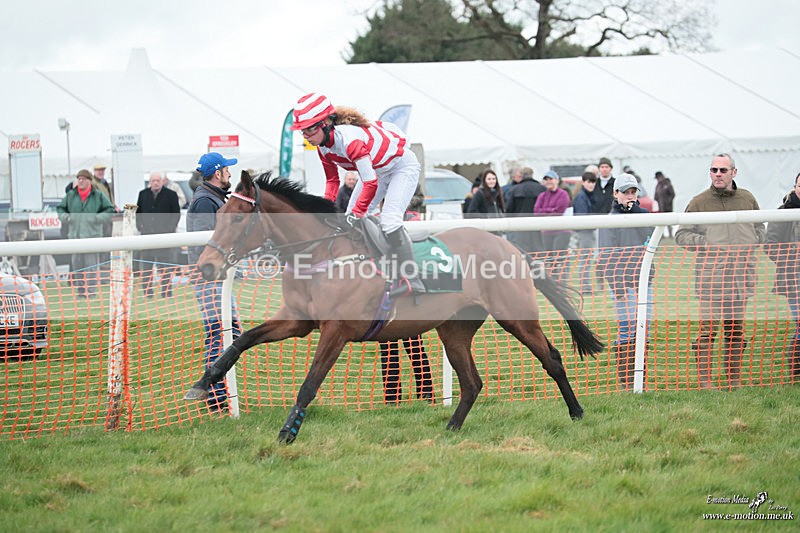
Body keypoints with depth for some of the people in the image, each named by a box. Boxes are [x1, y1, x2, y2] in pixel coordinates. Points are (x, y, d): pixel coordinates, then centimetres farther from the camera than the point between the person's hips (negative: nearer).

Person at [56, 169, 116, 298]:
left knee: (91, 264, -5)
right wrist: (66, 217, 2)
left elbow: (110, 210, 5)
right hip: (75, 234, 3)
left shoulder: (98, 196, 2)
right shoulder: (70, 195, 10)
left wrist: (97, 218, -7)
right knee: (76, 264, 4)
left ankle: (91, 291, -1)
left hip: (92, 234, -3)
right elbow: (60, 208, 21)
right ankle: (80, 290, 12)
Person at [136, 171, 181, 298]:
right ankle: (147, 291, 8)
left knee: (165, 265, -2)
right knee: (146, 265, 3)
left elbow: (176, 213, 2)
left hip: (165, 234, -3)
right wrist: (139, 226, 5)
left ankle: (166, 291, 2)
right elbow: (138, 211, 18)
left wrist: (169, 228, -7)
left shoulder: (171, 195, 0)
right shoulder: (143, 194, 10)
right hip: (146, 233, 3)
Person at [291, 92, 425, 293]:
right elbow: (332, 180, 4)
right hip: (377, 169, 9)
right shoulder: (323, 148, -11)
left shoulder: (348, 139, -39)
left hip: (402, 165, -9)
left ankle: (412, 280, -20)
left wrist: (356, 214, -35)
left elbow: (370, 182, -41)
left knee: (390, 219, -24)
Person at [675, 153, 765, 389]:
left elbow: (759, 227, 24)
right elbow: (682, 234, 2)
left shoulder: (747, 199, 10)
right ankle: (704, 380, -5)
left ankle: (735, 379, 14)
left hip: (739, 275, 3)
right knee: (708, 328, -7)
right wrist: (707, 243, -11)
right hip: (710, 275, -3)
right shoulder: (699, 202, 0)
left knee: (736, 330, 8)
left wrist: (751, 243, 6)